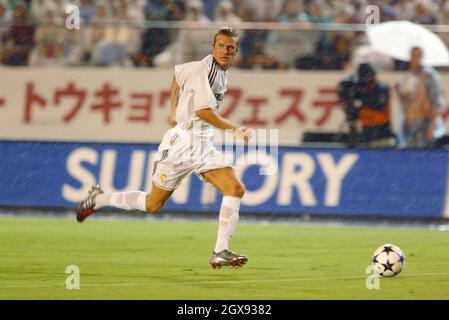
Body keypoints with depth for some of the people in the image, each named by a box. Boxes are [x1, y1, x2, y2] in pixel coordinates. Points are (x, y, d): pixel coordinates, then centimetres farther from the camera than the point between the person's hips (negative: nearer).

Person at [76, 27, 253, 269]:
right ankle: (98, 199, 27)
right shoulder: (203, 70, -18)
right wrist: (234, 129, -31)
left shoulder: (222, 74, 10)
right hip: (182, 142, -8)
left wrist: (175, 108, 25)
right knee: (153, 203, 6)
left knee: (235, 189, -12)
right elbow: (202, 110, -29)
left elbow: (178, 72, 25)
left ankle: (220, 252, -13)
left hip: (204, 145, 8)